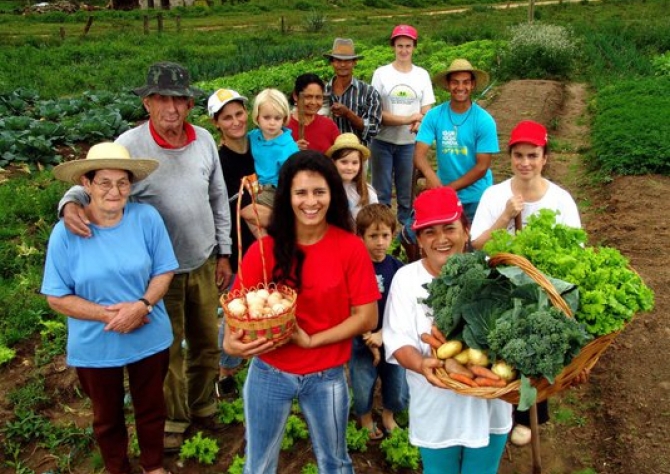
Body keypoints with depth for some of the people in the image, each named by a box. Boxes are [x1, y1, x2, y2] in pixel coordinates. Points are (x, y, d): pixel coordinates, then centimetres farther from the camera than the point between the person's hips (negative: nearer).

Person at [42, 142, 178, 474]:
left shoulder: (147, 218, -14)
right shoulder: (66, 232, -17)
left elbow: (164, 271, -6)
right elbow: (57, 298, -12)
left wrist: (142, 305, -23)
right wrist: (107, 315, -23)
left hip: (150, 338, 1)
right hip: (95, 347, -1)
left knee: (151, 408, 22)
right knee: (107, 416, 21)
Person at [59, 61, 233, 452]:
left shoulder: (204, 139, -4)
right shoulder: (130, 145, -17)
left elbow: (219, 199, 5)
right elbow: (93, 185, -14)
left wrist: (224, 253, 8)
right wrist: (72, 203, -39)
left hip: (204, 263, 4)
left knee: (207, 343, 19)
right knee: (169, 350, 13)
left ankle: (203, 407, 42)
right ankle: (173, 419, 35)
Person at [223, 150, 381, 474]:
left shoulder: (351, 248, -11)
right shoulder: (265, 249, -9)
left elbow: (366, 318, -10)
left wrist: (311, 340, -19)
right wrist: (231, 341, -28)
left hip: (327, 377, 0)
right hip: (268, 372, 1)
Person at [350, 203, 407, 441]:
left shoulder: (397, 268, -7)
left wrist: (381, 335, -15)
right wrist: (369, 340, -12)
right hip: (362, 341, -2)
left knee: (399, 392, 13)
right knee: (363, 390, 9)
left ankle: (388, 416, 44)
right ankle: (366, 420, 40)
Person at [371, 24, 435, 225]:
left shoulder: (422, 75, 5)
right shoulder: (381, 73, -1)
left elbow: (427, 112, 3)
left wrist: (419, 123, -20)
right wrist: (407, 119, -16)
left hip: (410, 143, 2)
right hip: (383, 142, -1)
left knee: (407, 195, 9)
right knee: (381, 193, 4)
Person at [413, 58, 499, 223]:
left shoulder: (484, 120, -12)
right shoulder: (433, 116, -8)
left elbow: (482, 167, -13)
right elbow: (419, 154, -14)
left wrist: (449, 188, -20)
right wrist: (430, 175, -36)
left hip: (476, 197, -1)